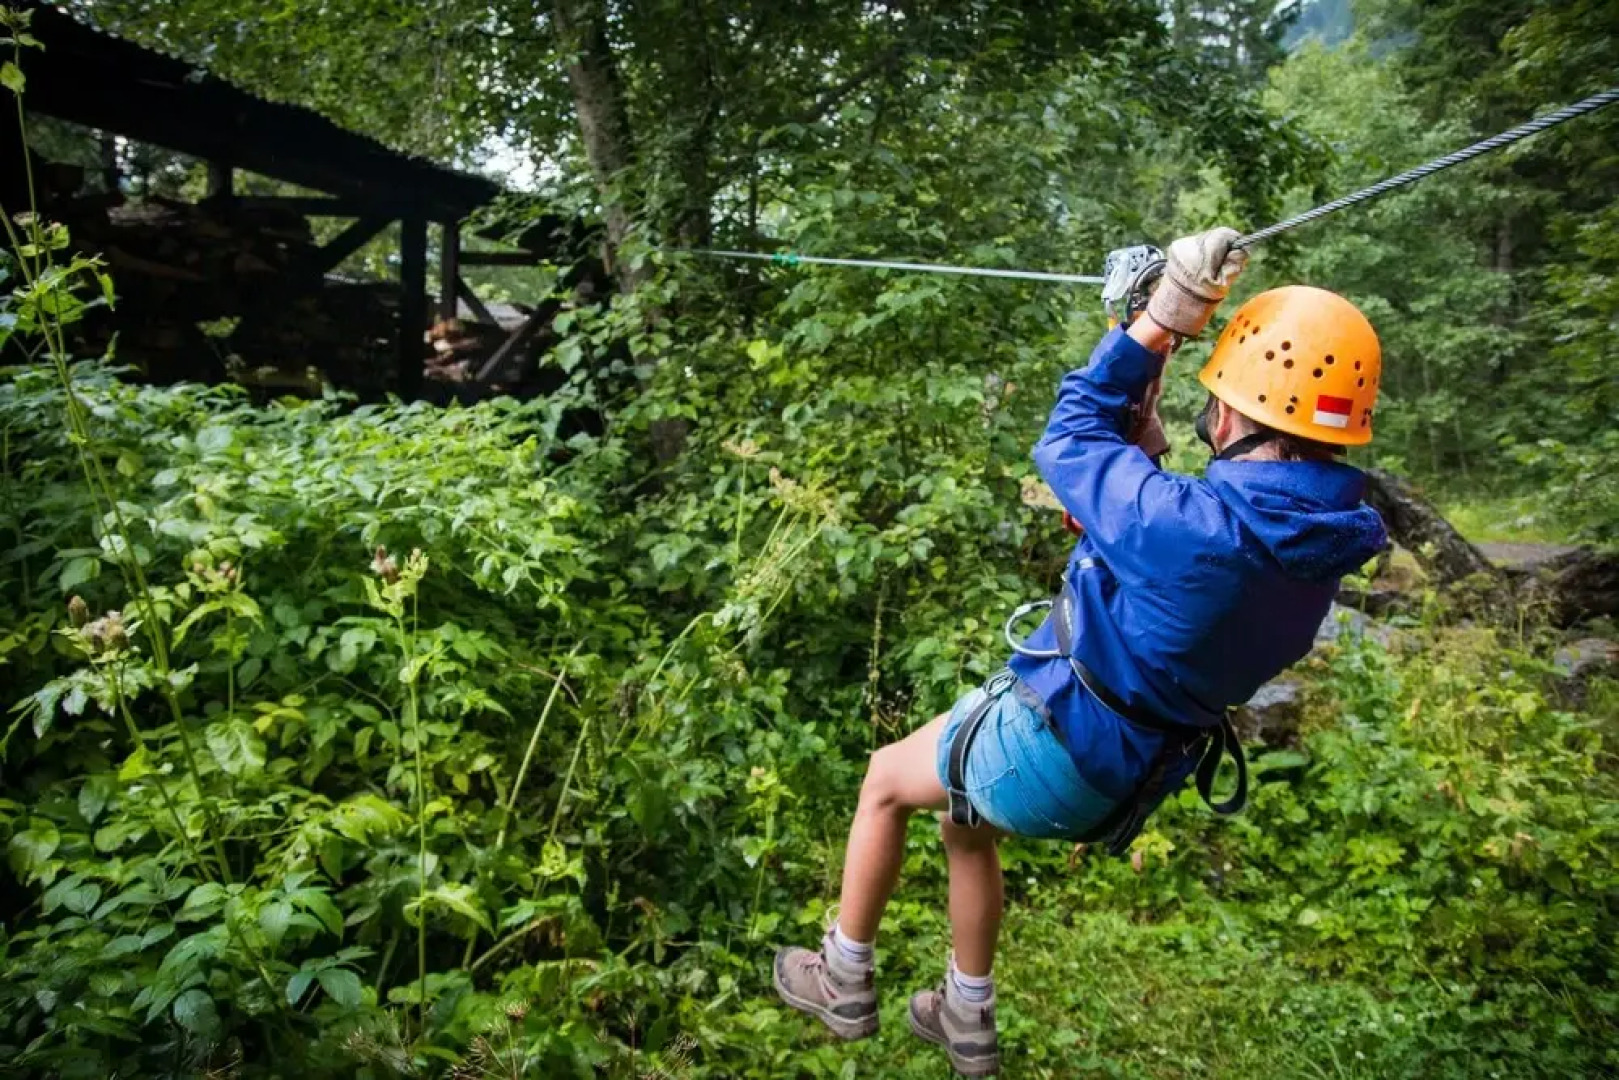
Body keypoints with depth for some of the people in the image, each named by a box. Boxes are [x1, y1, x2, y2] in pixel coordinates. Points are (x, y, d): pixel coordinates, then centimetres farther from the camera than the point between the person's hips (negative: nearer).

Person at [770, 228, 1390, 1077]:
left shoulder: (1195, 528, -35)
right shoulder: (1318, 539, -8)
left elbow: (1071, 441, -18)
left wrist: (1158, 323, -16)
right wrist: (1139, 423, 5)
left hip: (1048, 741, -8)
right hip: (1123, 771, 8)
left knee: (885, 780, 20)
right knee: (965, 822, 32)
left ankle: (845, 982, 35)